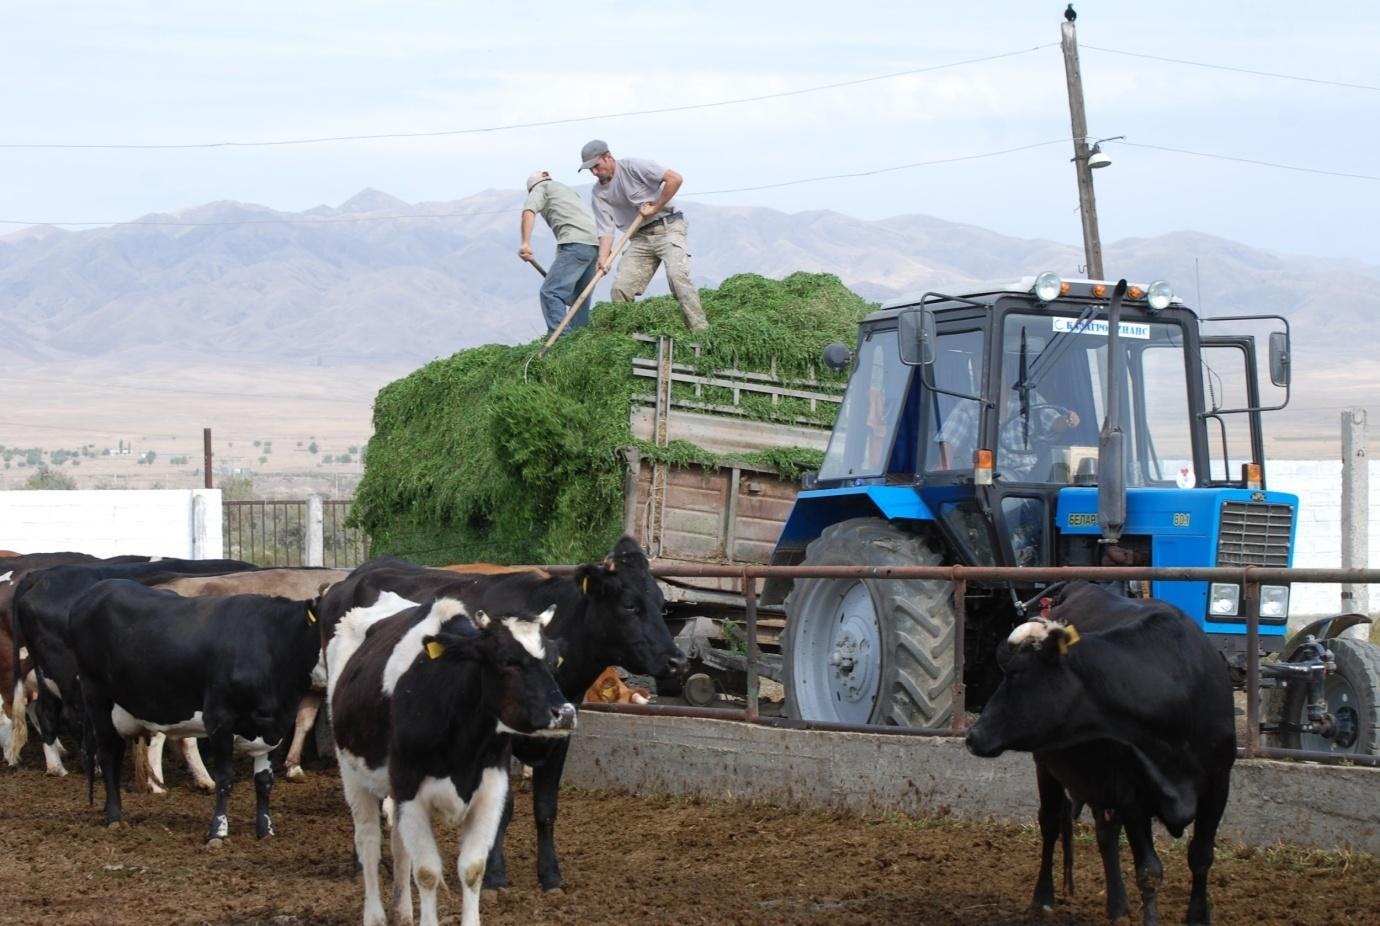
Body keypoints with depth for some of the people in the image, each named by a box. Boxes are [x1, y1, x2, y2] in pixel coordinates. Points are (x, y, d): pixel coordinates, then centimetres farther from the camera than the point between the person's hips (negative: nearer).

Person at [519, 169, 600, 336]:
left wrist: (526, 243, -18)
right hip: (595, 245, 8)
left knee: (551, 292, -11)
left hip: (576, 243, -8)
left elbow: (529, 211, -7)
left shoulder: (540, 187, 15)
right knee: (580, 296, 15)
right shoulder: (567, 189, 36)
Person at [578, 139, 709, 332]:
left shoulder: (634, 166, -11)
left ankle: (700, 330, -26)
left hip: (668, 227, -6)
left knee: (677, 275, -25)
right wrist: (603, 260, -19)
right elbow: (606, 230, -2)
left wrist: (655, 208, -13)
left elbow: (675, 179, -17)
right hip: (640, 237, 6)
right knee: (621, 288, -7)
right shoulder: (599, 193, 5)